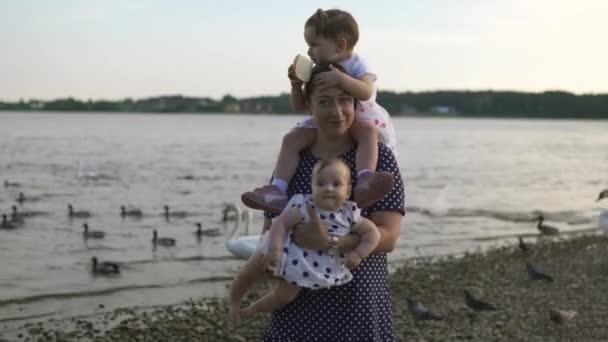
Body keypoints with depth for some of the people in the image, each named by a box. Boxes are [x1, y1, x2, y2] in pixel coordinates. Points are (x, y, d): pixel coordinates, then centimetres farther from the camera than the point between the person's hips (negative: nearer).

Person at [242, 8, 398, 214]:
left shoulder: (355, 65, -9)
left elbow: (366, 92, -29)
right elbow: (299, 106, 8)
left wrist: (341, 78, -40)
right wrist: (296, 85, -10)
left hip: (358, 119, -5)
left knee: (369, 131, -38)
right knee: (292, 139, -16)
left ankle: (364, 183, -56)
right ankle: (277, 191, -25)